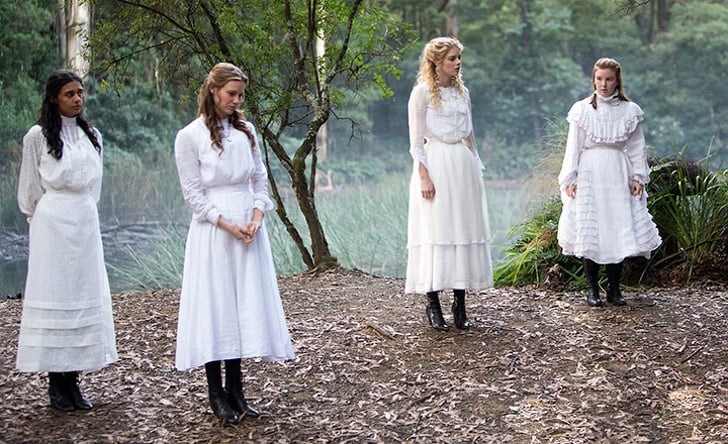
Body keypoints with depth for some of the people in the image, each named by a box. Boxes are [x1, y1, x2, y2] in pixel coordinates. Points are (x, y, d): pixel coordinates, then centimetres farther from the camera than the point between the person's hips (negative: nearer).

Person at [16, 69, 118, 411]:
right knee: (54, 295, -5)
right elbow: (30, 187, 4)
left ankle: (72, 380, 6)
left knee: (84, 296, 1)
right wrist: (41, 219, 8)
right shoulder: (38, 136, -1)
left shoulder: (91, 136, 14)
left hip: (86, 223, 5)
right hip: (52, 225, -5)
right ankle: (56, 384, -1)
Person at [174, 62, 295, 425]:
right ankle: (216, 394, 6)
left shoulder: (246, 130, 10)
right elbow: (193, 194, -6)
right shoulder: (190, 136, -5)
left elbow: (260, 178, 12)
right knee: (215, 305, -2)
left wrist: (256, 216, -5)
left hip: (249, 228, 5)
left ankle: (235, 389, 13)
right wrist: (226, 224, -14)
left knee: (246, 304, 5)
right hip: (212, 231, -5)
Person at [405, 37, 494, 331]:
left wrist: (477, 168, 16)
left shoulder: (461, 92, 16)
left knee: (465, 228, 3)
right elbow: (416, 141, -6)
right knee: (436, 231, -7)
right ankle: (433, 304, 1)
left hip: (463, 166, 6)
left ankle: (460, 305, 8)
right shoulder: (423, 92, -2)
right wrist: (424, 176, -15)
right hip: (436, 165, -6)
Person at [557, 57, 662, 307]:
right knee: (589, 232, -3)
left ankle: (614, 288, 8)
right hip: (589, 173, -1)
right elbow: (573, 148, 4)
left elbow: (636, 148, 10)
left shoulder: (629, 110, 7)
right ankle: (592, 289, 5)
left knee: (619, 229, -1)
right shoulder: (582, 110, 3)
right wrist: (569, 179, -2)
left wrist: (638, 177, 3)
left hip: (618, 176, 1)